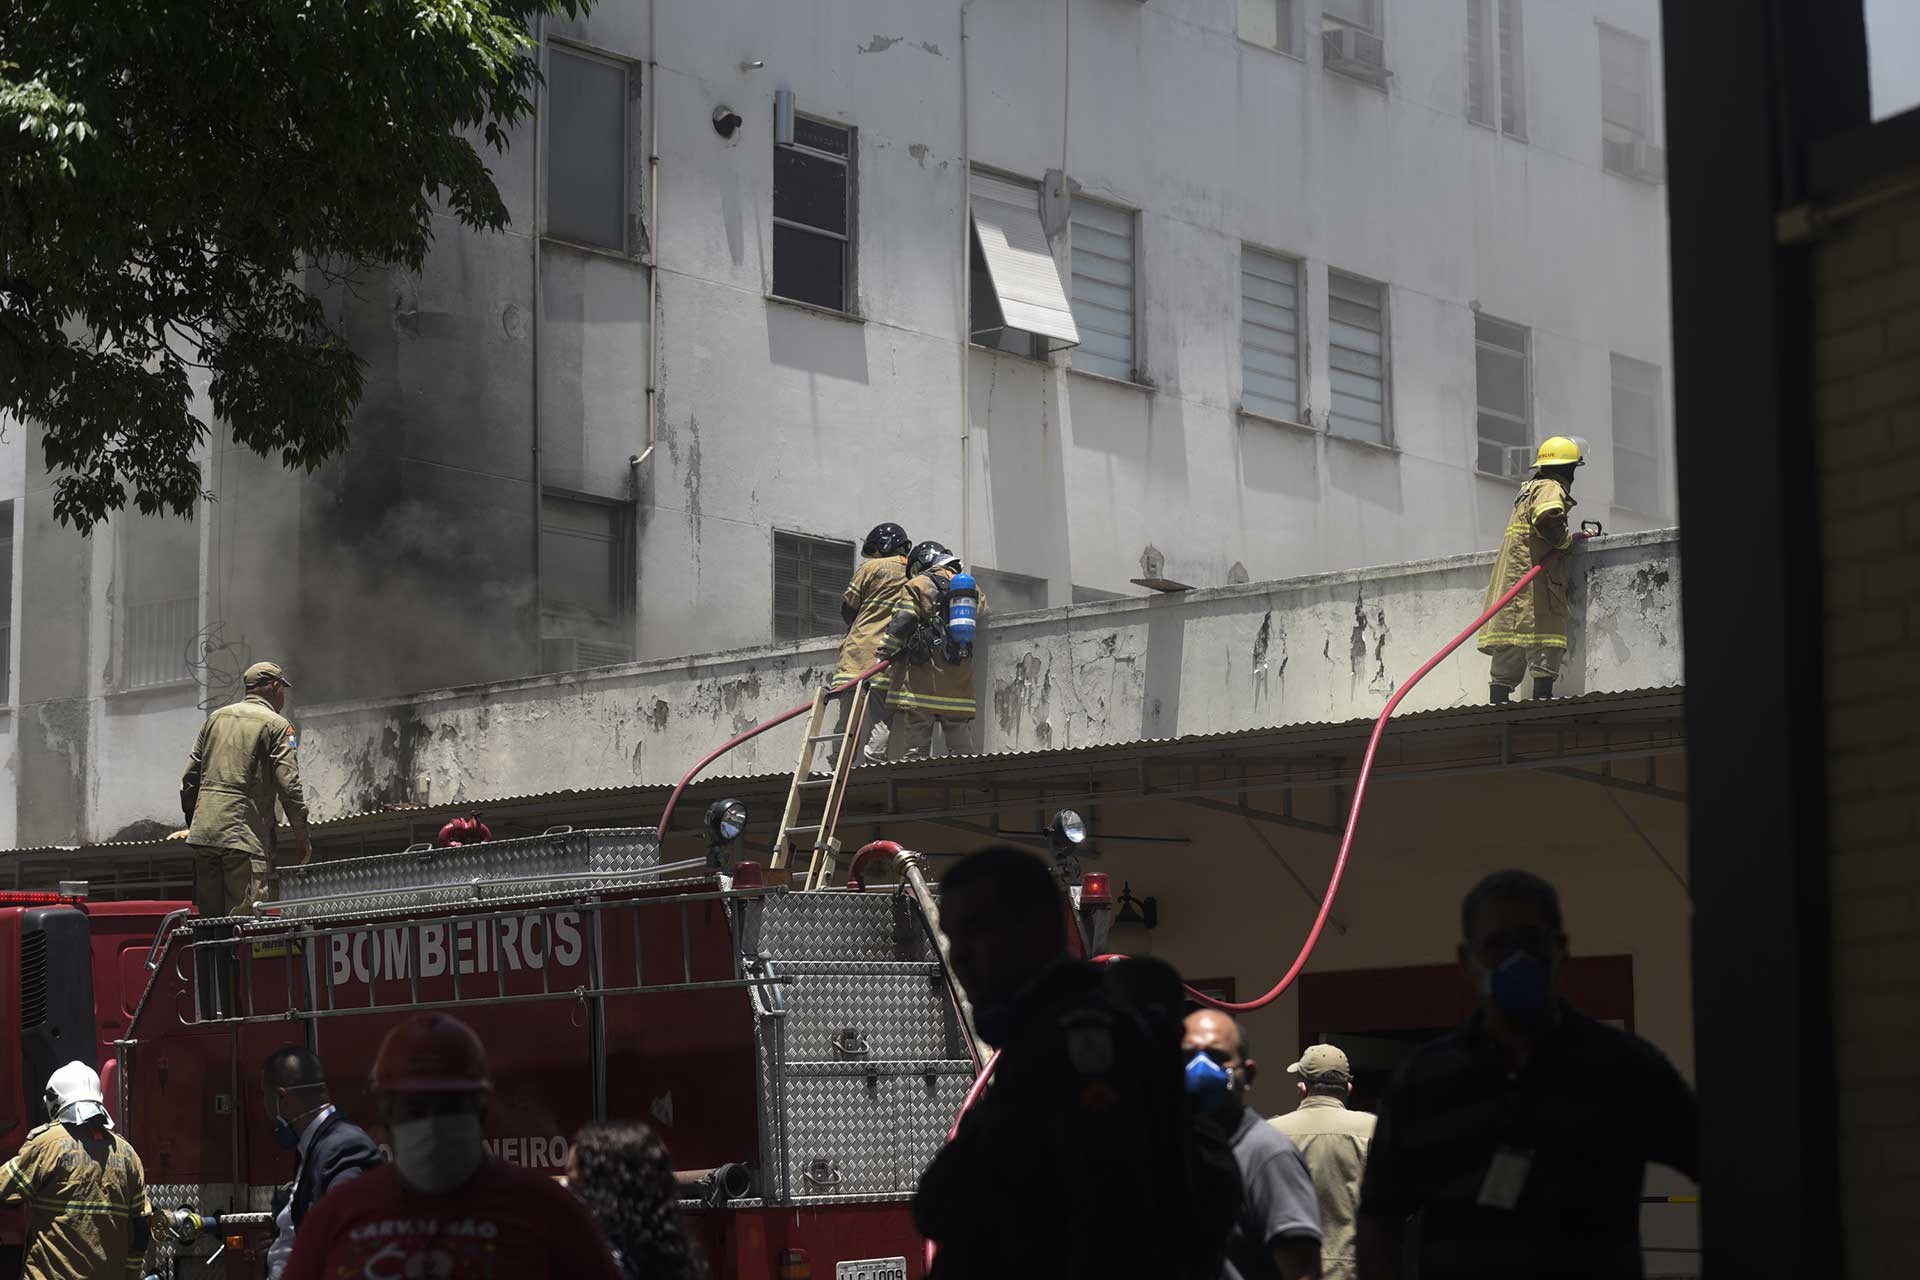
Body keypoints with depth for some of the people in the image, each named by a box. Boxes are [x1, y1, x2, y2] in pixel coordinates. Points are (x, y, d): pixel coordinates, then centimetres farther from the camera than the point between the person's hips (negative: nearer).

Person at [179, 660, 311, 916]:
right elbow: (289, 783, -7)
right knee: (244, 919, -9)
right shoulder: (276, 725, 0)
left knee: (209, 917, 10)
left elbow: (190, 777, 17)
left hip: (203, 830, 6)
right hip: (244, 833, -6)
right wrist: (301, 834, 0)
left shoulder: (216, 717, 18)